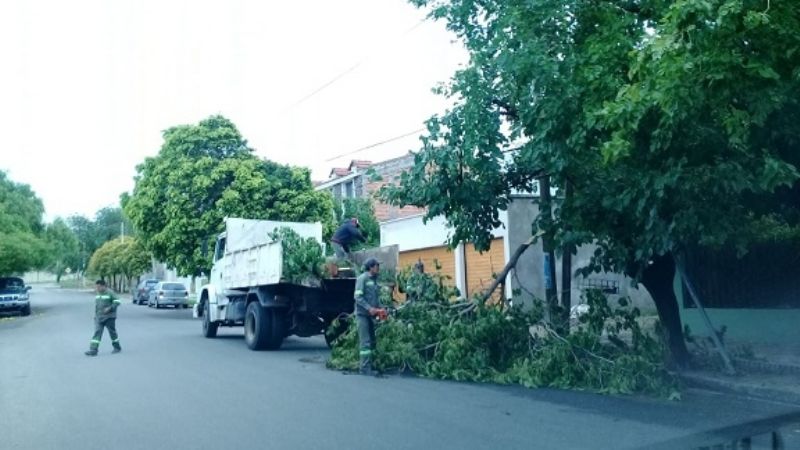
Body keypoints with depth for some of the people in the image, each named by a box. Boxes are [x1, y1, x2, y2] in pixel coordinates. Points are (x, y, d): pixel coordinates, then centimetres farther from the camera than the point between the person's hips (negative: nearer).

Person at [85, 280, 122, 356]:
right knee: (97, 332, -4)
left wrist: (110, 308, -21)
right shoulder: (98, 294, 11)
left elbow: (117, 301, -13)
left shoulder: (110, 293, -11)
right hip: (99, 317, 6)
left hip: (109, 317, -6)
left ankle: (117, 347, 22)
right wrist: (96, 314, 18)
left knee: (112, 332, 6)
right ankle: (93, 350, -8)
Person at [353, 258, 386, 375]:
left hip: (371, 315, 8)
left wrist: (380, 309, 3)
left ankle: (368, 366, 15)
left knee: (372, 341, 9)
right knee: (365, 341, -9)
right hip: (362, 314, -8)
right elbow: (358, 297, -16)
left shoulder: (374, 280, 15)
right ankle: (365, 368, -6)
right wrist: (369, 308, -23)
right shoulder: (362, 278, -9)